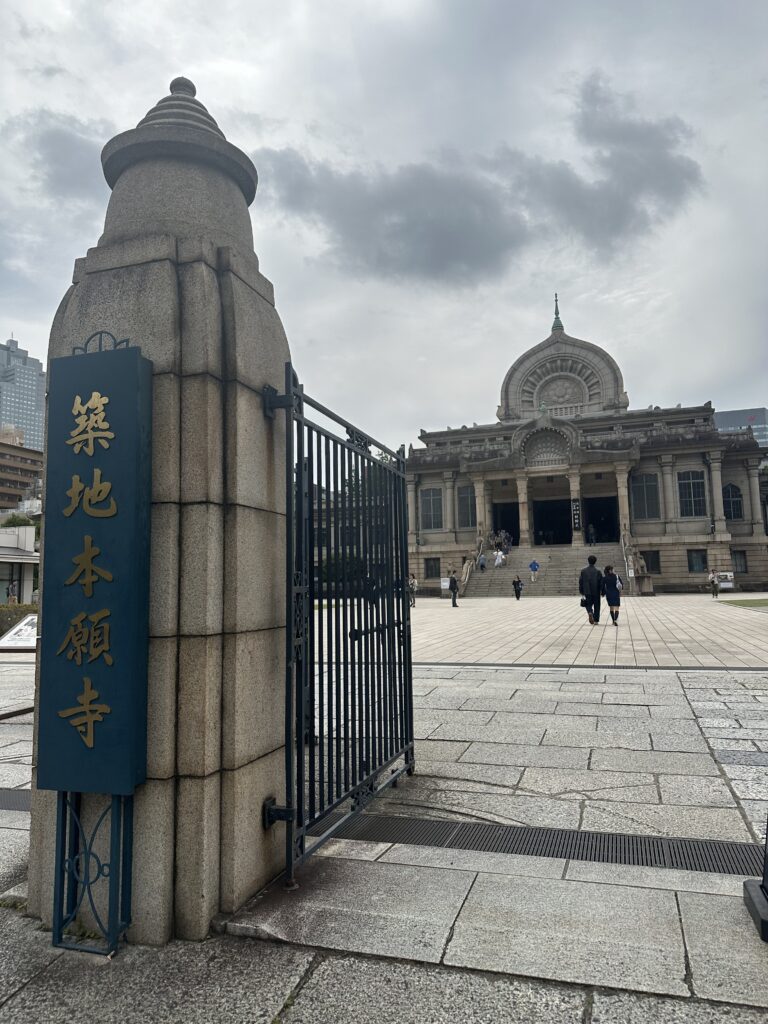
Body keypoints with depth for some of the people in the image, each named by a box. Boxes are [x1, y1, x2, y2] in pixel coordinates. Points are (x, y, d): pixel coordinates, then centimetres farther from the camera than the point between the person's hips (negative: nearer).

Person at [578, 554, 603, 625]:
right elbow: (601, 582, -6)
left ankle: (590, 613, -19)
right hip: (596, 592, -1)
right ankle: (596, 620, 13)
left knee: (588, 604, 12)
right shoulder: (598, 571, -6)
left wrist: (581, 592, 7)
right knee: (596, 606, 11)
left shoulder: (583, 571, -2)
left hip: (587, 592, 1)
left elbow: (580, 582, 0)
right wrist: (602, 591, 2)